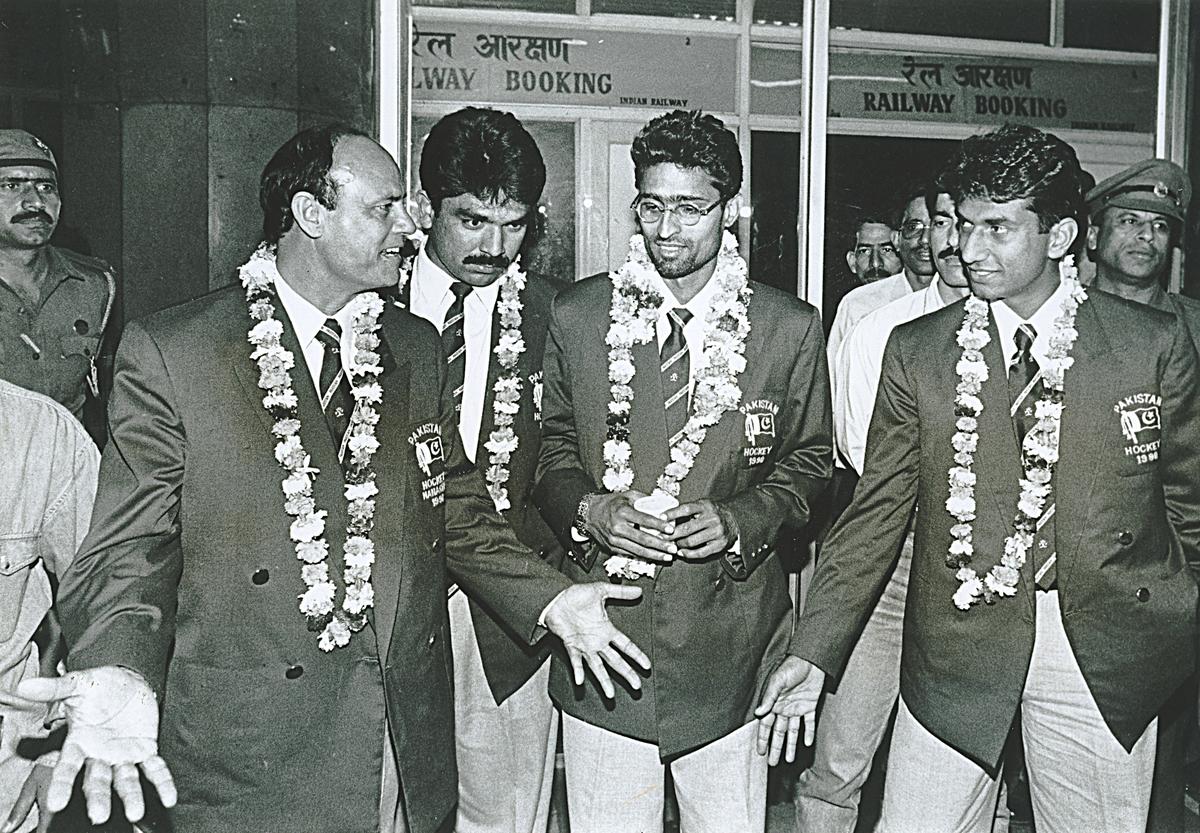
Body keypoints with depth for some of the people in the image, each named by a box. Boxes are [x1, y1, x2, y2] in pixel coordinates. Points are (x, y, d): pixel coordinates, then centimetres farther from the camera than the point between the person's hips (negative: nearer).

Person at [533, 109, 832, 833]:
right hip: (601, 640, 0)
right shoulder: (576, 317, 2)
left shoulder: (791, 328, 1)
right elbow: (552, 444, 11)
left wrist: (741, 521, -9)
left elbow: (807, 460, 9)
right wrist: (588, 509, -9)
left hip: (729, 647, 0)